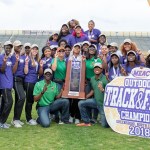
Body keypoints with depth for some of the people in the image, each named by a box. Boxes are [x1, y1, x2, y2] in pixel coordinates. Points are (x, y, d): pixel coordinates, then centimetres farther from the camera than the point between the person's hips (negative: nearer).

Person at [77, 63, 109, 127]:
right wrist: (85, 97, 8)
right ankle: (86, 122, 6)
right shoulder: (92, 79, 2)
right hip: (95, 101, 6)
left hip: (103, 104, -6)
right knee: (81, 103, -6)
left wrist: (103, 90, -38)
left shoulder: (105, 79, -19)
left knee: (104, 125, -3)